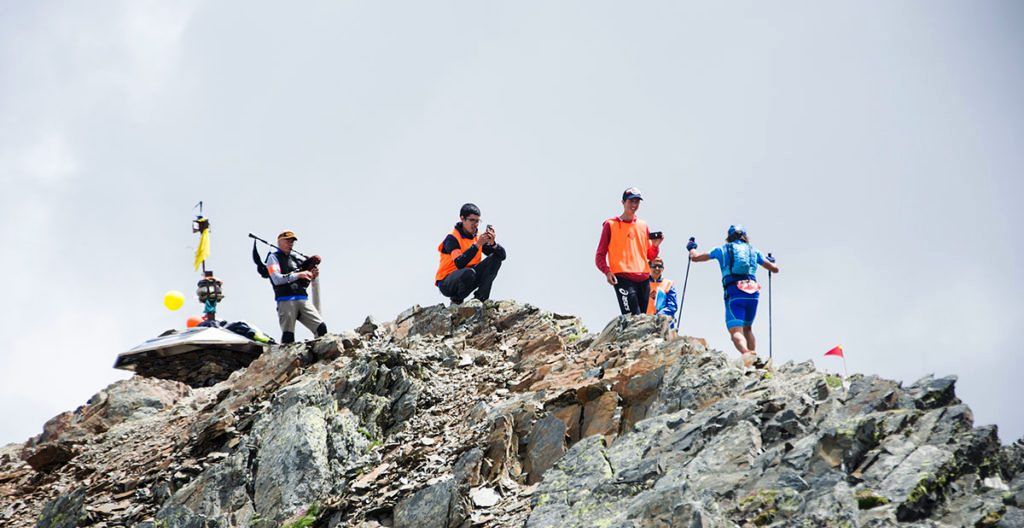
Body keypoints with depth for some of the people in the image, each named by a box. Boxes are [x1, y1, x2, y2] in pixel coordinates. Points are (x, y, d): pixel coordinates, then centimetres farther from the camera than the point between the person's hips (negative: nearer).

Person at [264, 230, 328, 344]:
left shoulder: (294, 259, 23)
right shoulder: (273, 258, 6)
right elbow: (277, 279, -10)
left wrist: (311, 276, 5)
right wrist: (298, 275, -14)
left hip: (303, 299, 6)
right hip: (286, 300, -6)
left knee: (321, 328, -8)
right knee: (288, 336, -10)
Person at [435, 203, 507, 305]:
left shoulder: (478, 236, 2)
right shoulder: (452, 238, -16)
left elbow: (502, 256, -3)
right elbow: (459, 264, -31)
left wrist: (492, 243, -22)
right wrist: (477, 245, -34)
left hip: (467, 279, 6)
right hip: (446, 284, -6)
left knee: (495, 258, -8)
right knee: (469, 272, -39)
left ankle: (480, 298, -9)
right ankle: (456, 301, -10)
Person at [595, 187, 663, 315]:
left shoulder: (643, 225, 19)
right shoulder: (611, 224, 6)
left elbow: (650, 256, 22)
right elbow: (600, 255, 4)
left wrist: (655, 245, 1)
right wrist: (607, 271, -14)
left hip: (643, 279, 5)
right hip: (622, 278, -5)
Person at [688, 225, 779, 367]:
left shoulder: (722, 249, 16)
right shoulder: (754, 251, 21)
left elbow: (695, 258, 22)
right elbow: (775, 269, 26)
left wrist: (692, 248, 45)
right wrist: (771, 261, 50)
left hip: (734, 292, -3)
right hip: (753, 292, 3)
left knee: (736, 331, -15)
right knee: (747, 328, 23)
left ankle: (746, 352, -46)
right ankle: (754, 356, 4)